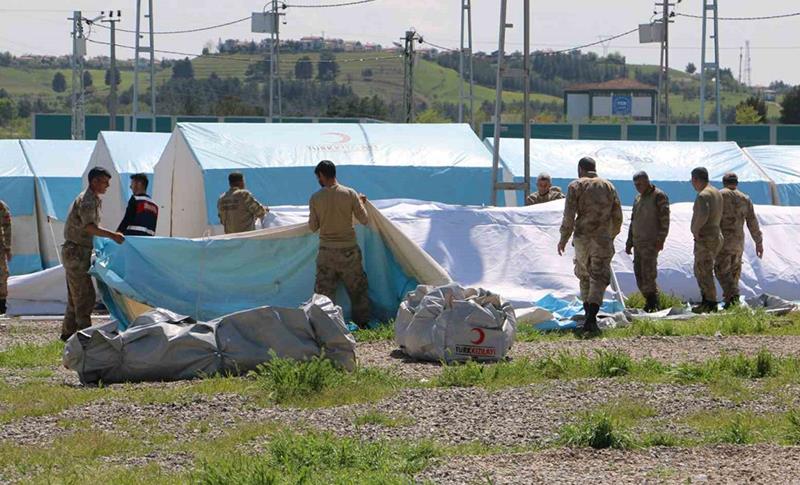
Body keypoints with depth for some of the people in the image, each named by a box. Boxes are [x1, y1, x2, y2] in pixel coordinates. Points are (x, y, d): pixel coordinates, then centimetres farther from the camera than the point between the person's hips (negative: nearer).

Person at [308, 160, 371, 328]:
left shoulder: (315, 199, -7)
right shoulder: (350, 194, -8)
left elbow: (313, 227, 0)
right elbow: (364, 220, -2)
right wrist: (361, 203, 16)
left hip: (326, 251, 0)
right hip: (348, 250, 0)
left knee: (324, 290, 7)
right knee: (357, 288, 13)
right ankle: (362, 323, 17)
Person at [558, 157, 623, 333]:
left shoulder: (576, 186, 1)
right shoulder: (608, 186, 10)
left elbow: (569, 215, -6)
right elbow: (618, 216, 13)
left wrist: (564, 239, 0)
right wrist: (612, 235, 27)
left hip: (582, 237, 0)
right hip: (603, 239, 0)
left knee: (584, 275, 18)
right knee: (599, 277, -4)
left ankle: (588, 311, 22)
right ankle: (591, 318, -20)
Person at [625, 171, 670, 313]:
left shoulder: (659, 196, -6)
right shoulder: (638, 198, 19)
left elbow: (664, 220, -11)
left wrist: (660, 240, -18)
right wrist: (629, 243, 22)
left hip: (651, 242, -8)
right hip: (638, 242, 8)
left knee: (648, 273, -13)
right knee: (639, 274, 5)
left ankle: (652, 303, -9)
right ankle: (650, 302, 11)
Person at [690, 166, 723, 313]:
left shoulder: (703, 195, -17)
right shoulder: (717, 193, 14)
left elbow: (703, 215, -34)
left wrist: (696, 230, -18)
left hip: (705, 239, -10)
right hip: (716, 235, 10)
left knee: (704, 272, -5)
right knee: (700, 271, 17)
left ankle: (710, 304, -5)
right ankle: (705, 301, 20)